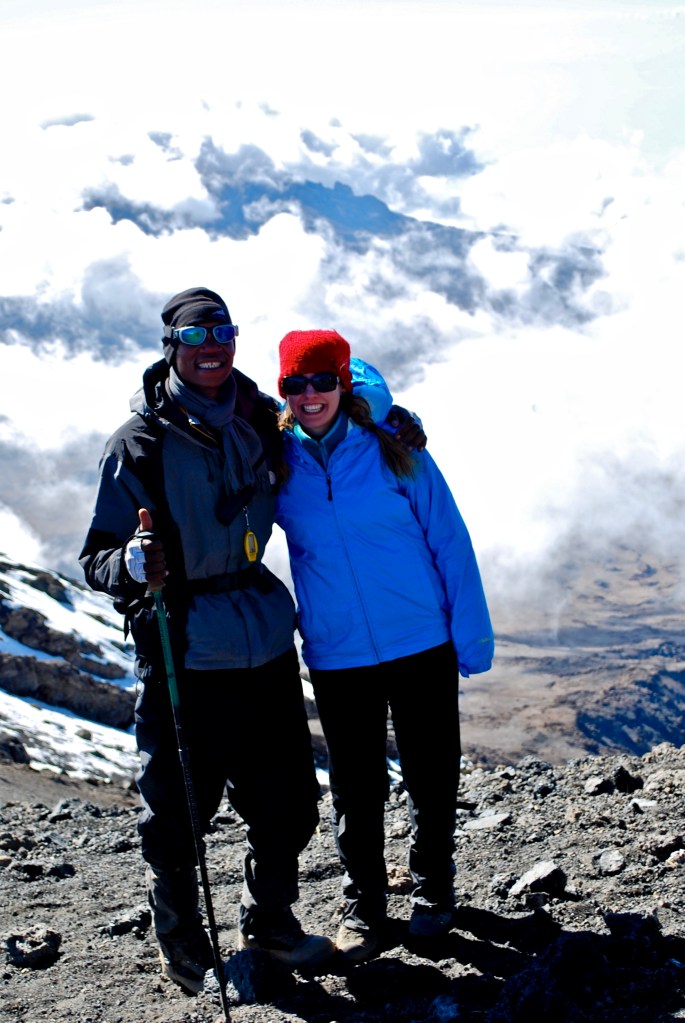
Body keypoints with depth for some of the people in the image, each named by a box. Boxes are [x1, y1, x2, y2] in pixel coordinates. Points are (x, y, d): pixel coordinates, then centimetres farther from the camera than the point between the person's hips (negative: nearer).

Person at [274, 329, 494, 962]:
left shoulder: (392, 448, -6)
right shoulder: (276, 463, -1)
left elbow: (450, 541, -2)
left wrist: (473, 636, -3)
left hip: (423, 645, -1)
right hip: (336, 659, 1)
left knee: (432, 778, 12)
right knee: (356, 790, 11)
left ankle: (433, 887, 36)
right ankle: (363, 903, 31)